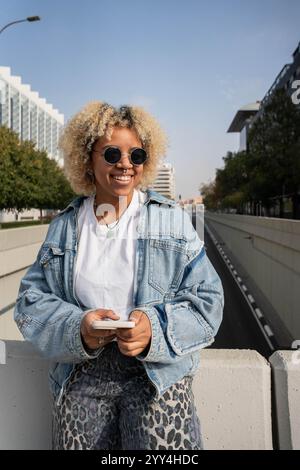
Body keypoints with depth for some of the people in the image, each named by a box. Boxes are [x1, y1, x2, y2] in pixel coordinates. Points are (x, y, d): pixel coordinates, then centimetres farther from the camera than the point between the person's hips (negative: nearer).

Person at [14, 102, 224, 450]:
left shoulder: (172, 219, 3)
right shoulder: (64, 226, 10)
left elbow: (206, 299, -1)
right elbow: (31, 301, 5)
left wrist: (156, 328, -19)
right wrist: (77, 328, -15)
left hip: (158, 370, -1)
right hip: (80, 373, 2)